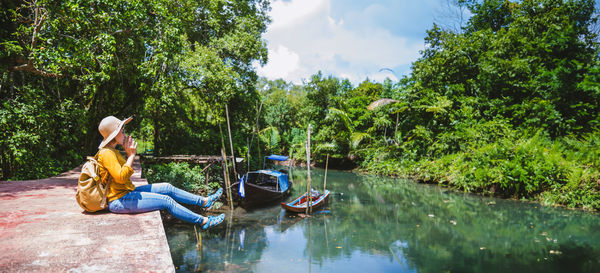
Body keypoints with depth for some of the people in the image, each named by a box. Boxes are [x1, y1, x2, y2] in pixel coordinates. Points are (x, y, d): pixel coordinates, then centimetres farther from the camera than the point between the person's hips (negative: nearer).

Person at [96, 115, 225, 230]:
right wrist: (131, 155, -21)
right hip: (119, 201, -10)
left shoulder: (112, 151, 12)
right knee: (166, 201, -12)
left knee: (168, 188, 8)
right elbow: (121, 177, -30)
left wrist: (128, 154, 7)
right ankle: (204, 221, -4)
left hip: (127, 192, 10)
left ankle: (204, 201, 15)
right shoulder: (106, 153, -20)